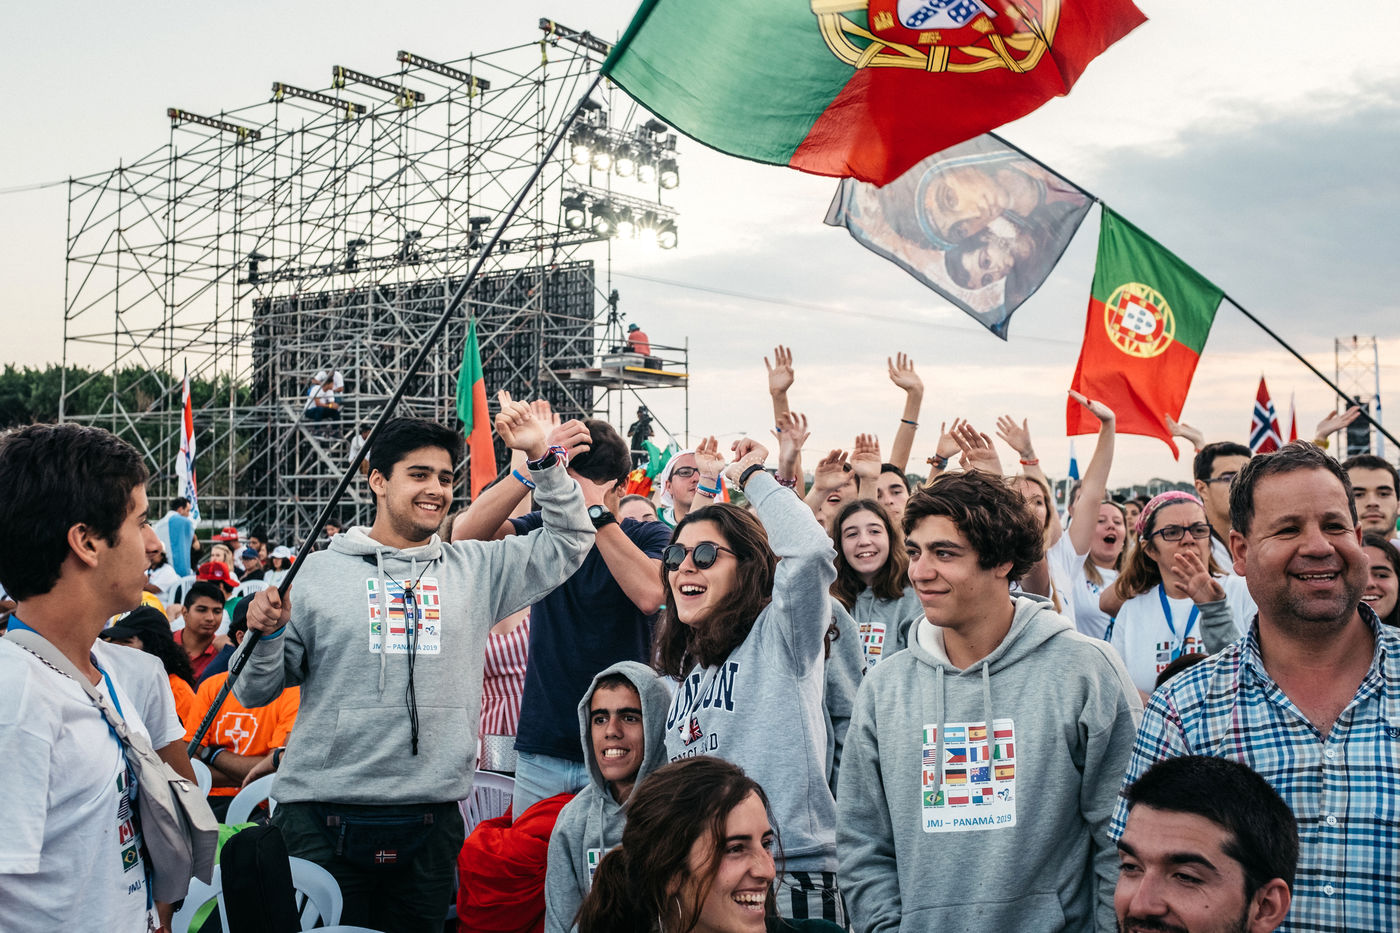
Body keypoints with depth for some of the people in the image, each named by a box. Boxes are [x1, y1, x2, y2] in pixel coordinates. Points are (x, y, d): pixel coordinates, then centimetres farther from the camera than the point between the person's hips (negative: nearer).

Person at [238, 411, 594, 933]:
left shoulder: (475, 570, 9)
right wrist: (264, 635, -16)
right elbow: (256, 693, 5)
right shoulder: (319, 571, 2)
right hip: (322, 818, -2)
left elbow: (571, 540, 13)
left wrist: (541, 458, 2)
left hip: (431, 821, 2)